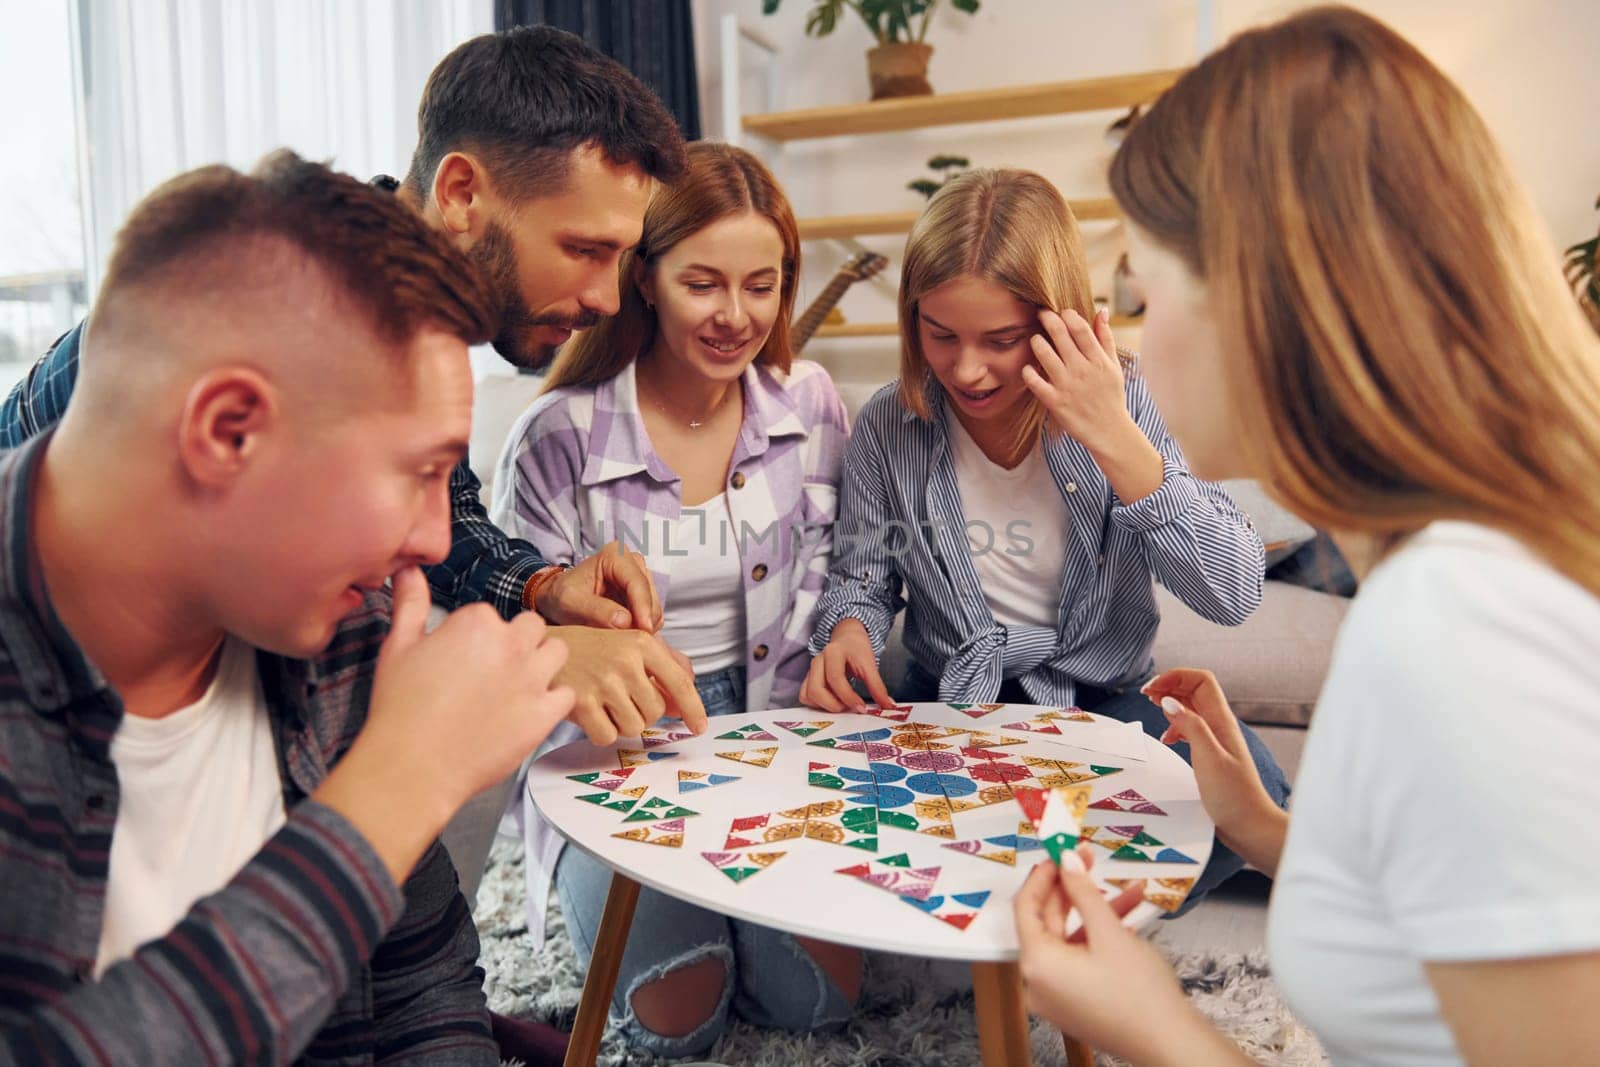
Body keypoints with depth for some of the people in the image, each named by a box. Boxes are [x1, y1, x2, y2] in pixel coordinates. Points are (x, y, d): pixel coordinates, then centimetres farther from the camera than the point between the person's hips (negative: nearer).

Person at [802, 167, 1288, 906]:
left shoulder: (1125, 404, -11)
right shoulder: (889, 427, -6)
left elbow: (1235, 596, -20)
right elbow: (862, 576, 7)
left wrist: (1113, 438, -27)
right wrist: (848, 631, -18)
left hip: (1105, 700, 0)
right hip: (947, 702, 1)